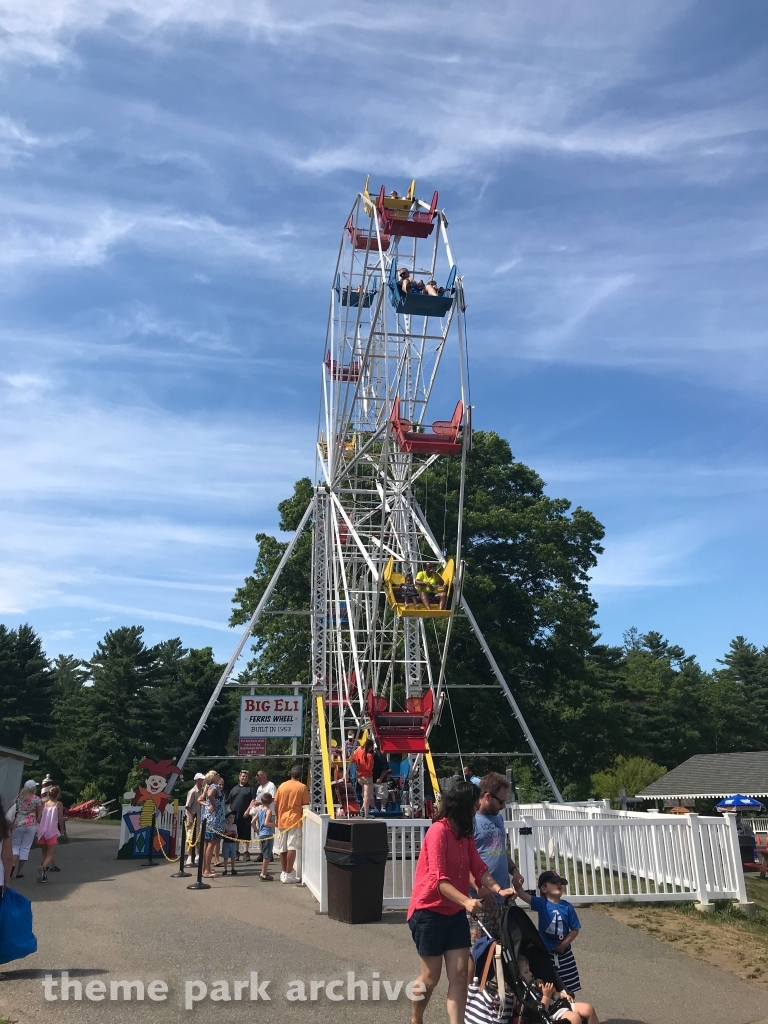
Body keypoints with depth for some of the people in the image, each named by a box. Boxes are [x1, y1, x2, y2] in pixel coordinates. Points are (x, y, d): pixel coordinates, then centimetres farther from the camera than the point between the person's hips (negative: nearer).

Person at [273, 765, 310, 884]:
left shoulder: (282, 786, 7)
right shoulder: (302, 787, -4)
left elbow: (275, 804, 9)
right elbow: (305, 805, -5)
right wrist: (304, 818, 9)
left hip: (282, 821, 5)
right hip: (295, 820, -5)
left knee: (282, 848, 13)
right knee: (292, 847, -5)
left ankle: (283, 873, 21)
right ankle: (288, 875, -8)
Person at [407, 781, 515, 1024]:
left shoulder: (466, 834, 7)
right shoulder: (439, 831, -21)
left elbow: (479, 869, -1)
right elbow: (438, 879, -27)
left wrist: (498, 890, -17)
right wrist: (466, 901, -38)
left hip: (455, 912, 7)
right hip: (429, 912, -7)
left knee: (459, 974, 3)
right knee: (431, 977, 8)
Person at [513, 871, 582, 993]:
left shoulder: (567, 907, -6)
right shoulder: (541, 903, -9)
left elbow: (575, 929, -1)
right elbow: (524, 895, -24)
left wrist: (563, 945, -10)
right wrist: (518, 886, -45)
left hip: (564, 953, 2)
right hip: (545, 952, -1)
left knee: (567, 987, 12)